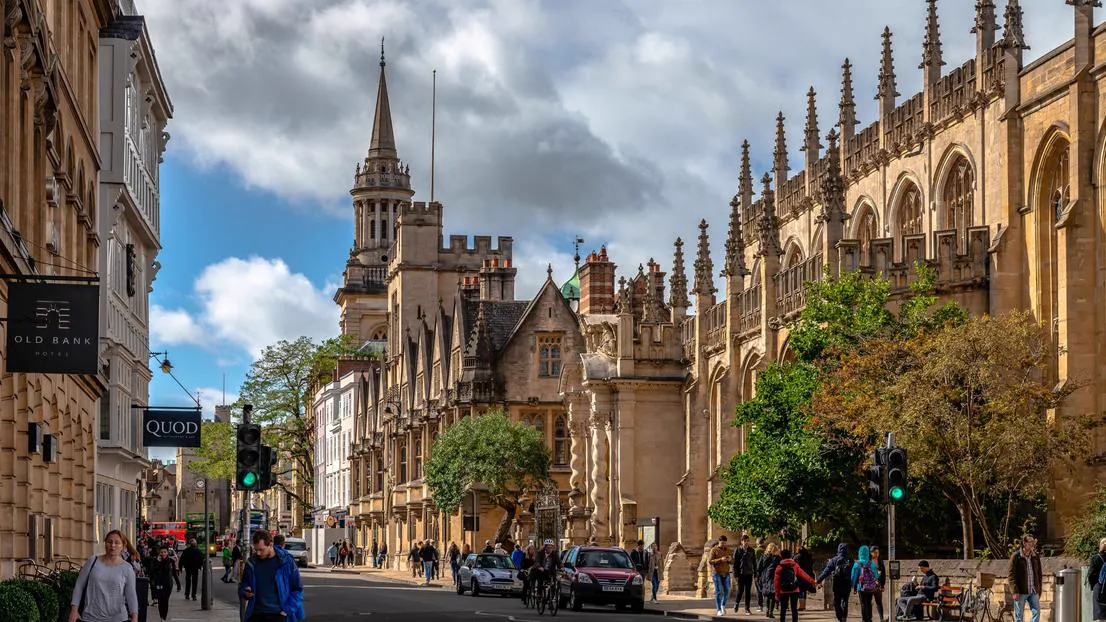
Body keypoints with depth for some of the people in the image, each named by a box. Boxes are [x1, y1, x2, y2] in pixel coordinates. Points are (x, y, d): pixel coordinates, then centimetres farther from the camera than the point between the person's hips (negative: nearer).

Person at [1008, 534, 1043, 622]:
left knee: (1036, 613, 1)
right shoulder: (1016, 556, -7)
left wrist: (1039, 590, 14)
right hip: (1021, 592, -4)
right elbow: (1011, 575, -9)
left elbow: (1039, 574, 16)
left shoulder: (1035, 556, 8)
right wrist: (1015, 592, -14)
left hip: (1034, 592, 4)